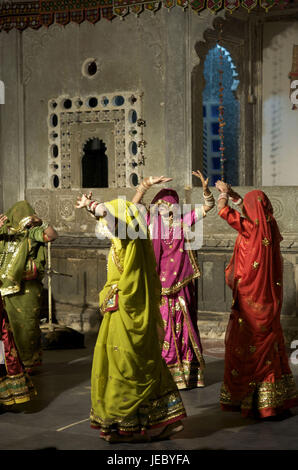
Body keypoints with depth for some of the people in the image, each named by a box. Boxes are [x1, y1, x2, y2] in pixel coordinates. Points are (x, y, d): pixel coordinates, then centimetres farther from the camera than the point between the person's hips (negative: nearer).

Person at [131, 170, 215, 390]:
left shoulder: (182, 222, 5)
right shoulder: (151, 222, 2)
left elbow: (208, 206, 4)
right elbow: (135, 204, -11)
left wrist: (205, 187, -14)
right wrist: (148, 183, -22)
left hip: (181, 285, 2)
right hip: (158, 284, -2)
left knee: (184, 326, 8)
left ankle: (187, 375, 17)